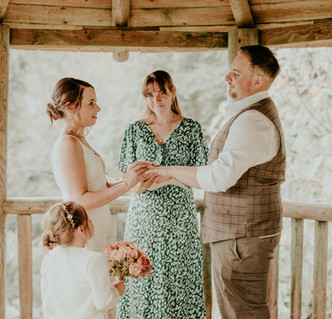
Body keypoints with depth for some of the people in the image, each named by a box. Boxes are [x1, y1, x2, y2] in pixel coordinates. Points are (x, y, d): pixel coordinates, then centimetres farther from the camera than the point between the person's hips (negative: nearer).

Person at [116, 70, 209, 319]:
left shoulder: (191, 128, 3)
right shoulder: (135, 130, 8)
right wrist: (137, 181, -16)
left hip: (179, 217, -1)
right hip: (143, 216, 1)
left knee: (178, 279, 0)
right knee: (142, 281, 1)